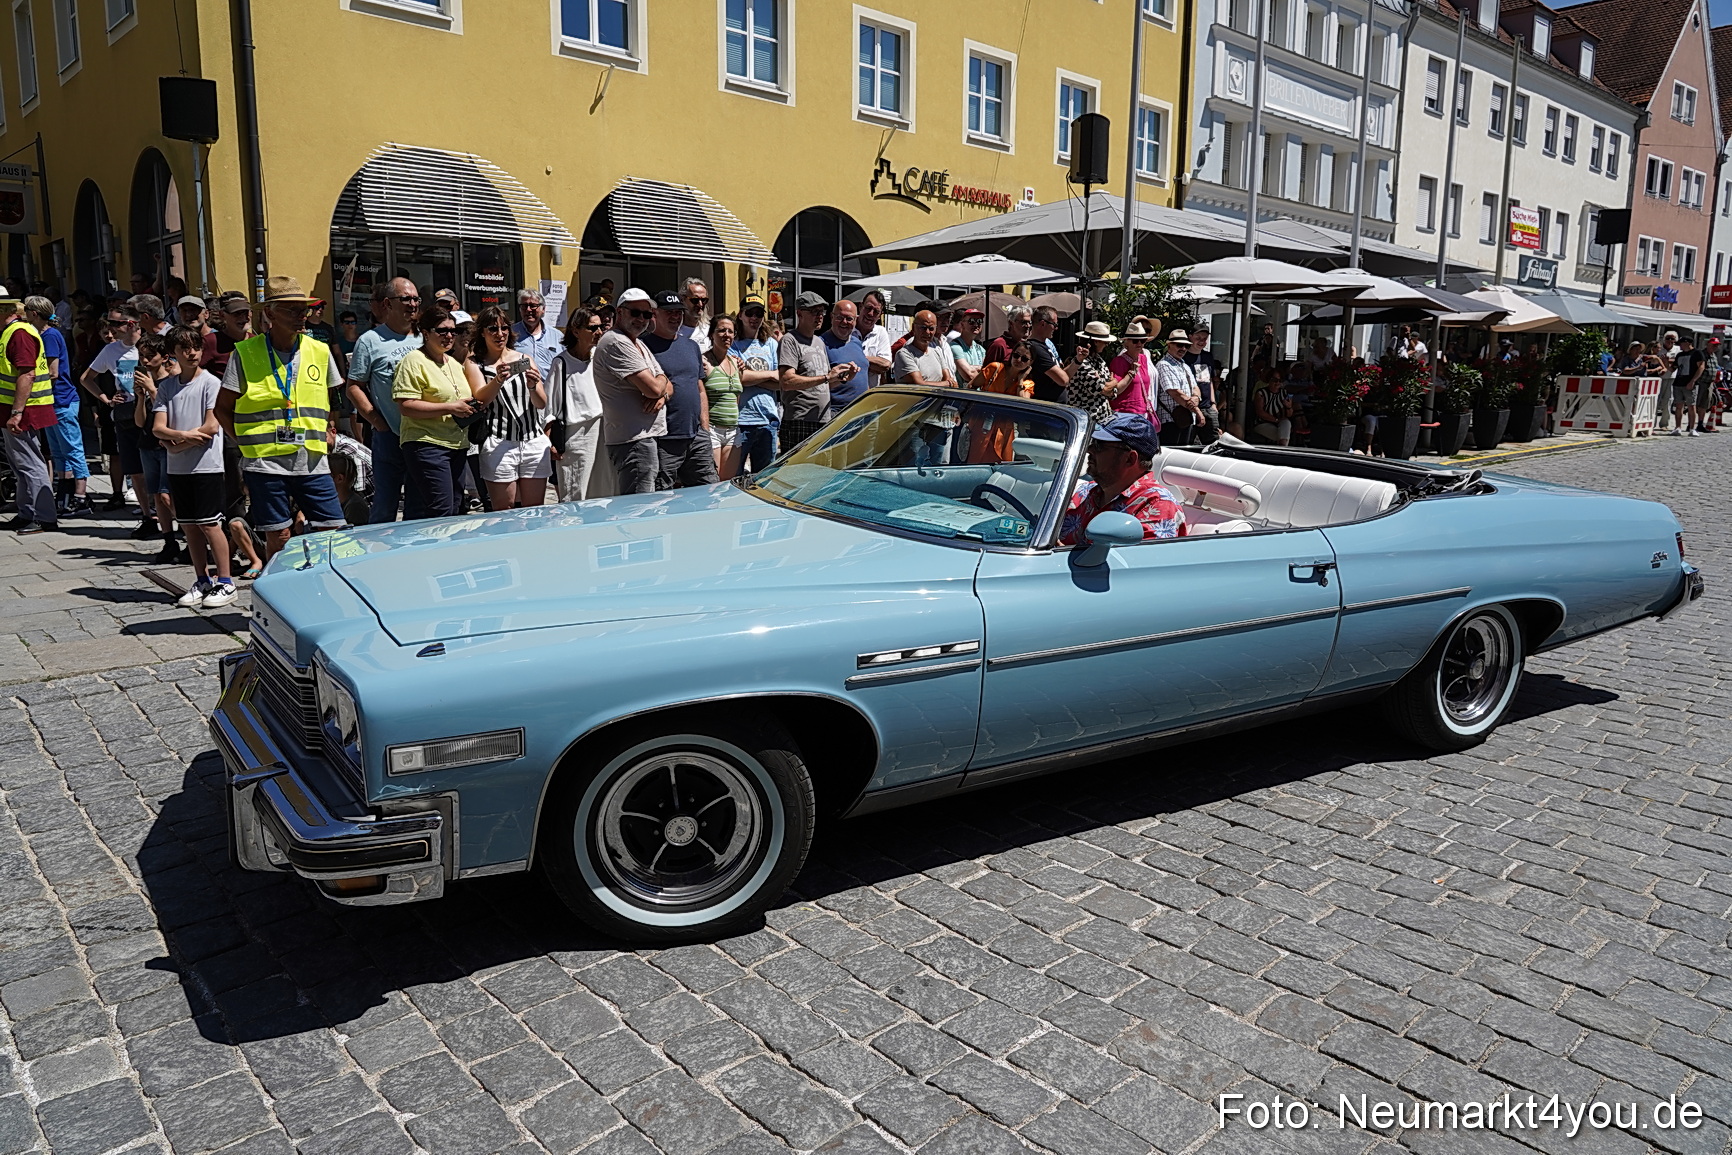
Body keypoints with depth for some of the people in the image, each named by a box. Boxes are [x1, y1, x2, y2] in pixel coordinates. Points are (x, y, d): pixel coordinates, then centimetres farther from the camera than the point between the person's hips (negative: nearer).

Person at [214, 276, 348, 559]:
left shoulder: (320, 352, 10)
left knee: (334, 531, -2)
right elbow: (222, 409, 6)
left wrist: (326, 433, 10)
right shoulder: (245, 353, 1)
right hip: (265, 461, -3)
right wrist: (248, 442, -2)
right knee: (278, 537, 2)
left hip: (312, 463, 3)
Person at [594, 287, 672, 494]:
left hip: (650, 438, 10)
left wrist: (662, 394, -6)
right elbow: (653, 387, -20)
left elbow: (668, 386, 18)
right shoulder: (616, 343, -13)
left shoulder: (639, 344, 20)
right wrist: (662, 379, 4)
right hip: (635, 442, -10)